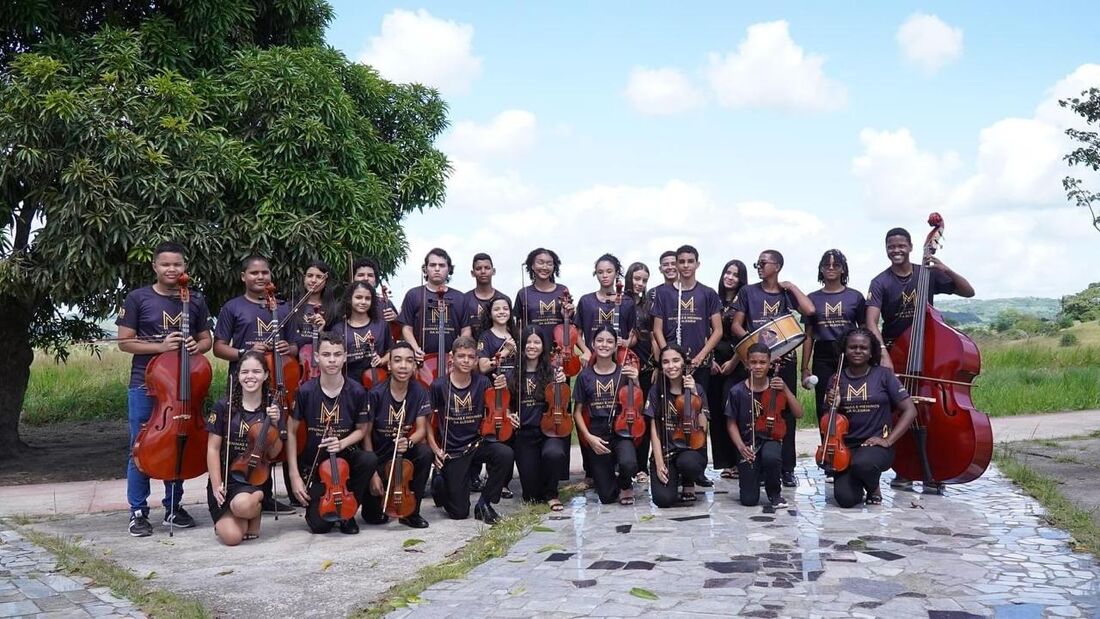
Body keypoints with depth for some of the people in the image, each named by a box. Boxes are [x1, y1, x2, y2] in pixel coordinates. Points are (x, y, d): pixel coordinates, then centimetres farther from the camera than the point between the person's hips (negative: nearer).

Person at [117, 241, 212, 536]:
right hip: (144, 384, -3)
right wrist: (160, 346, -17)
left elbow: (206, 340, 13)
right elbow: (125, 341, -4)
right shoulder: (138, 298, -2)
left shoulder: (196, 300, 6)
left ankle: (173, 507, 23)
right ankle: (138, 512, 11)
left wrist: (196, 346, -10)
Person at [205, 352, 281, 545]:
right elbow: (213, 449, -1)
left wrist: (275, 425, -14)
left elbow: (273, 454, 1)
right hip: (226, 478, 0)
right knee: (232, 536, -20)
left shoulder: (272, 409, 0)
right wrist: (216, 485, -8)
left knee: (242, 504, -35)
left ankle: (258, 501, 0)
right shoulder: (224, 407, -3)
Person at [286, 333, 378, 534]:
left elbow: (361, 429, 4)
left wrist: (342, 443, -18)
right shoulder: (305, 391, -12)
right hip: (313, 464, -1)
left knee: (370, 459, -33)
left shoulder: (357, 392, -10)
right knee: (320, 525, -16)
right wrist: (294, 476, -9)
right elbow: (291, 432, -5)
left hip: (345, 457, 2)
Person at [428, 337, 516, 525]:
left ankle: (484, 503, -7)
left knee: (505, 454, -30)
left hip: (477, 444, 3)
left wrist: (502, 390, -14)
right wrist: (435, 449, -11)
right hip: (451, 451, -3)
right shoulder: (439, 386, -11)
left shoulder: (483, 383, -4)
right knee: (459, 512, -4)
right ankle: (439, 488, 32)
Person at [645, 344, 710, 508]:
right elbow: (654, 430, -2)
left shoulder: (696, 390, 1)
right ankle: (674, 477, 14)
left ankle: (688, 483, 0)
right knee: (663, 499, -23)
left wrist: (695, 395, -15)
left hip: (690, 450, 0)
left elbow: (702, 428, -9)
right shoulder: (656, 391, 1)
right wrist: (659, 463, -12)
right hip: (664, 452, 0)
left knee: (687, 462, -37)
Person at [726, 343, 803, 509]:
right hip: (748, 444, 0)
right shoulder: (737, 391, -8)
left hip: (771, 439, 1)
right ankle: (754, 475, 30)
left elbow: (798, 414, -6)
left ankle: (774, 493, -5)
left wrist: (786, 389, -15)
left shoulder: (776, 388, -2)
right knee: (749, 500, -8)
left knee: (771, 457, -38)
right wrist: (740, 446, -16)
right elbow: (731, 424, -2)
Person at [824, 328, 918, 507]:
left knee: (861, 463, -38)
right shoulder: (836, 380, 5)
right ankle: (857, 483, 19)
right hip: (847, 447, 2)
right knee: (846, 499, -21)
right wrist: (830, 405, -11)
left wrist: (888, 440, -12)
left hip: (876, 445, -2)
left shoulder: (883, 375, -1)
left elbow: (910, 411, -3)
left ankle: (873, 488, 0)